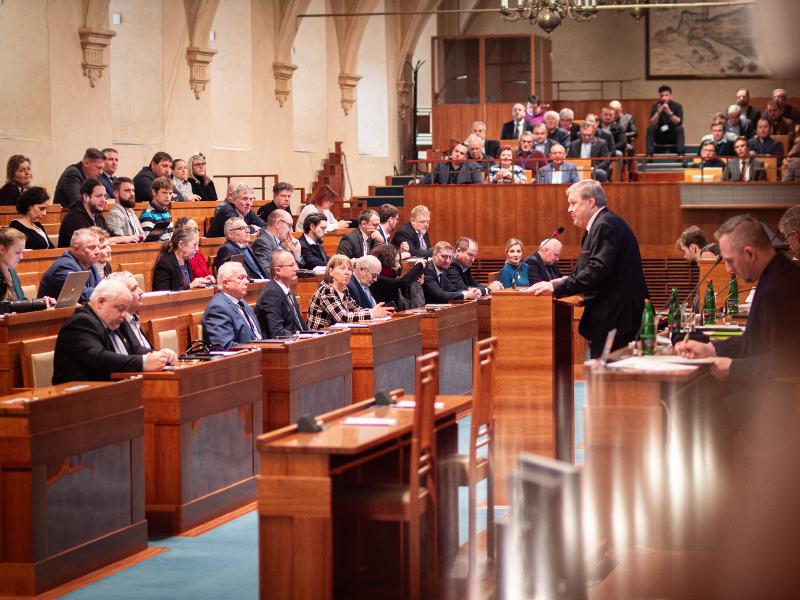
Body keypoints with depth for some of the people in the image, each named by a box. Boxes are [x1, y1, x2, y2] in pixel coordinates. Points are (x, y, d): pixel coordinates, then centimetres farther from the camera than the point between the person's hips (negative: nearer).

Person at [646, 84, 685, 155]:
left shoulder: (677, 106, -7)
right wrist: (658, 112, -35)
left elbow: (678, 122, -20)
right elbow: (653, 123, -18)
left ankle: (681, 153, -35)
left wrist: (669, 113, -36)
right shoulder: (655, 107, -5)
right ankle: (649, 154, -30)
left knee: (680, 128, -29)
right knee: (650, 128, -24)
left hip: (673, 137, -1)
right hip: (660, 137, 1)